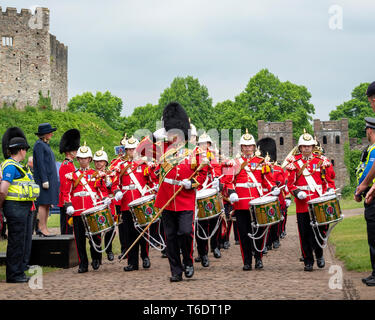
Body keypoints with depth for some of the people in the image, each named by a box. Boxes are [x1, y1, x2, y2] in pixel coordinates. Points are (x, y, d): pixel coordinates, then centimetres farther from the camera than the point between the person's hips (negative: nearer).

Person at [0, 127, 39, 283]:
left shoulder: (17, 166, 16)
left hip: (25, 208, 10)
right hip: (15, 208, -10)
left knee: (25, 242, 14)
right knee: (16, 242, -4)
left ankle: (21, 271, 23)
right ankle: (13, 275, 3)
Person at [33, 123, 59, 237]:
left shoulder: (45, 145, 20)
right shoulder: (39, 144, -9)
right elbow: (40, 163, -16)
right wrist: (44, 180, -20)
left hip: (50, 179, 10)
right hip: (44, 179, -10)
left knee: (47, 205, 9)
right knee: (43, 204, -9)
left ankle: (43, 229, 12)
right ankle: (42, 229, -8)